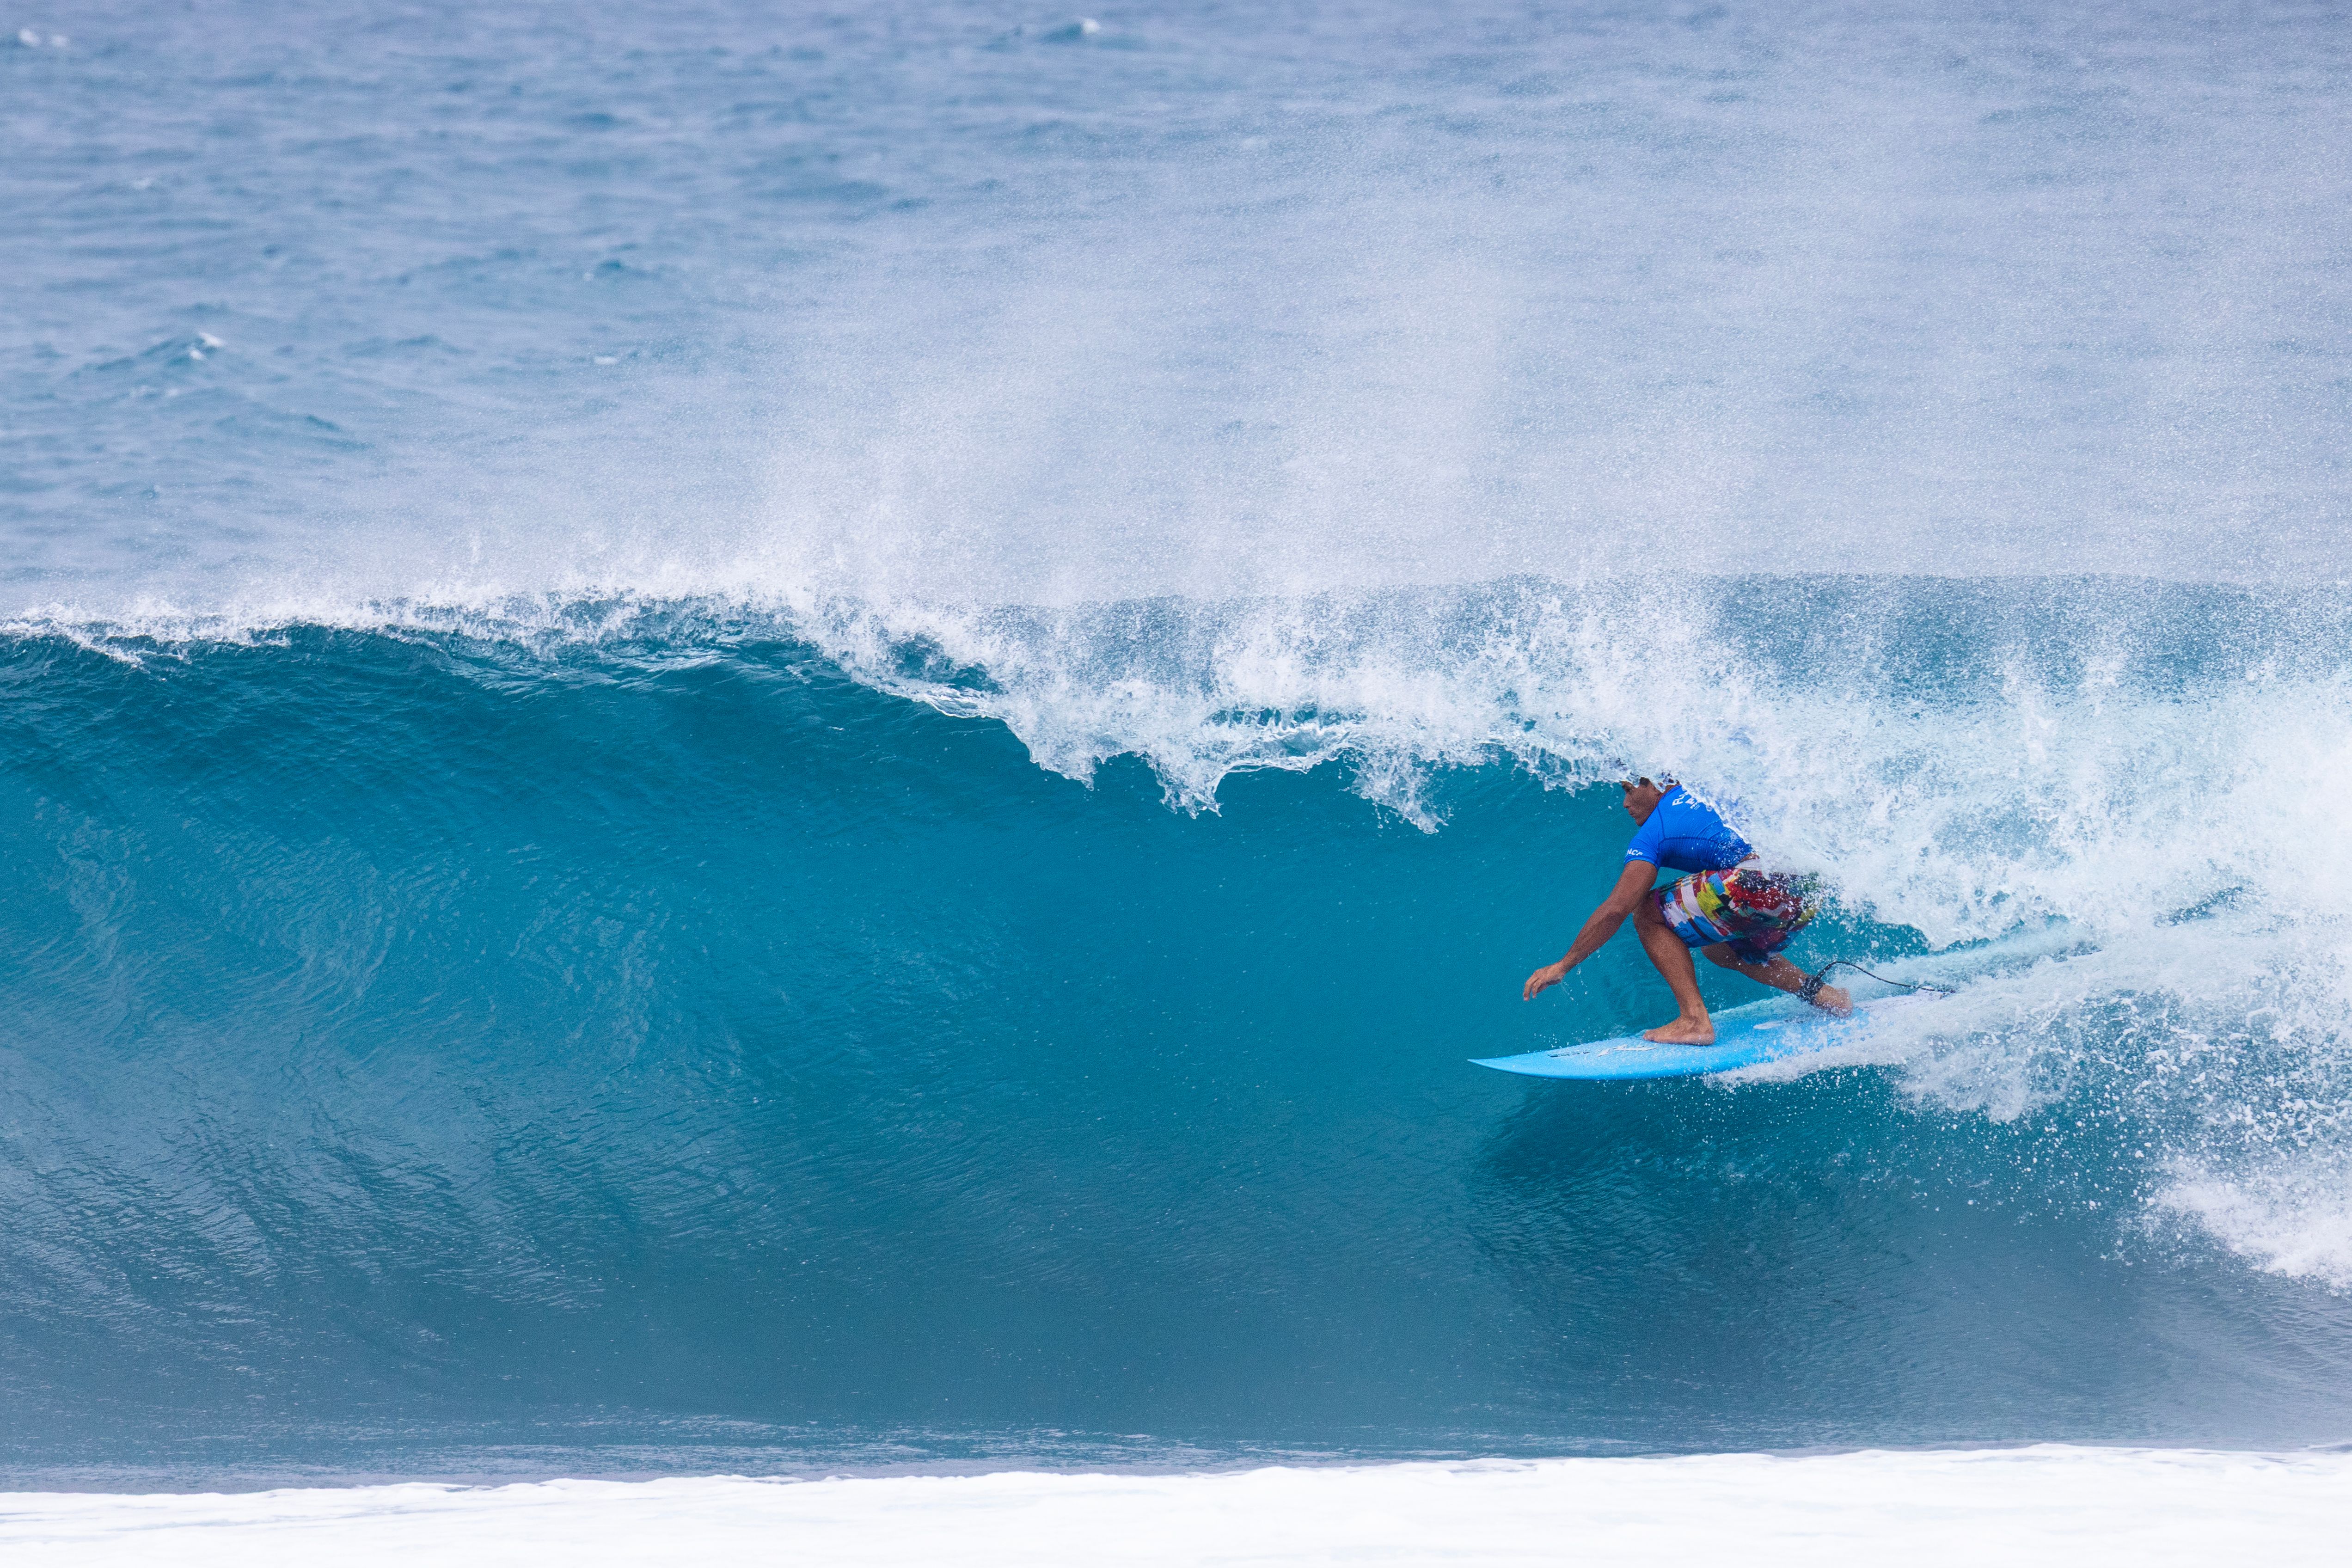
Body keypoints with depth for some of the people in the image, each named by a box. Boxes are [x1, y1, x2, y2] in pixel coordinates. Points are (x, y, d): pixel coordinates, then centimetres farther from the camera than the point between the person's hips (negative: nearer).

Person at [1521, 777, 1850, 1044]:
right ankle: (1819, 992, 19)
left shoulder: (1654, 831, 3)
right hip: (1809, 894, 9)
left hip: (1761, 887, -9)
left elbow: (1616, 910, 0)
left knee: (1649, 913, 3)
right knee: (1719, 947, 31)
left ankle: (1695, 1020, -7)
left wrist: (1562, 967, 6)